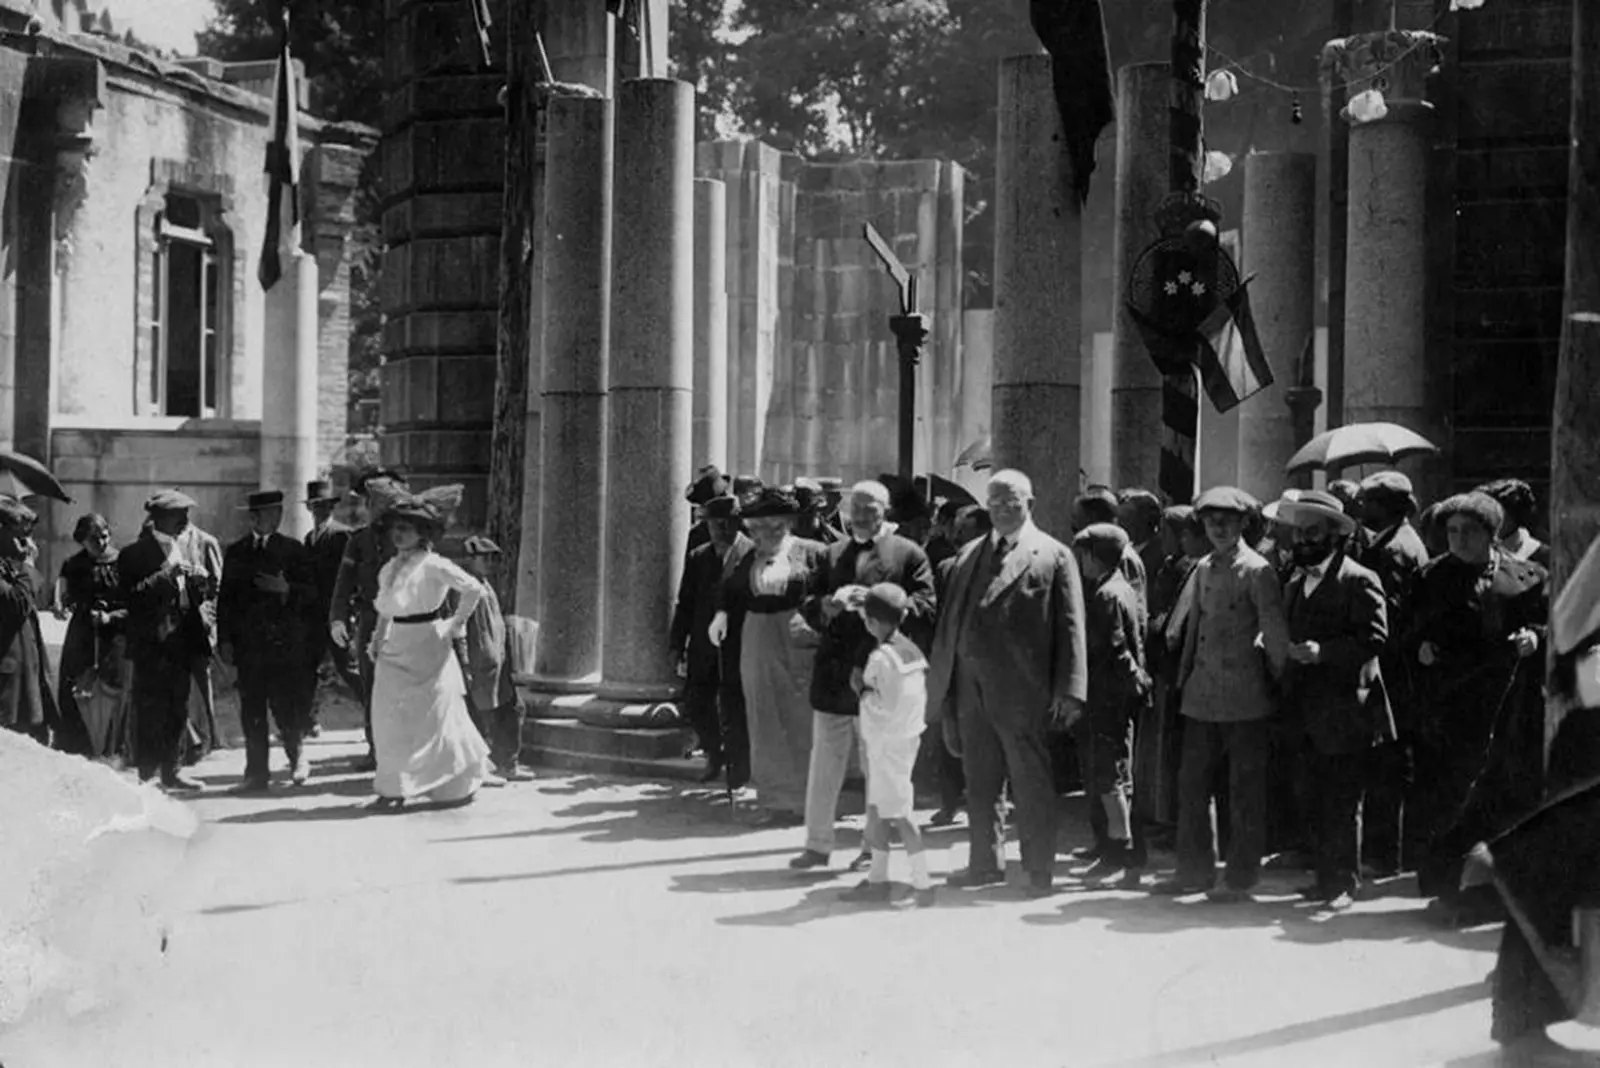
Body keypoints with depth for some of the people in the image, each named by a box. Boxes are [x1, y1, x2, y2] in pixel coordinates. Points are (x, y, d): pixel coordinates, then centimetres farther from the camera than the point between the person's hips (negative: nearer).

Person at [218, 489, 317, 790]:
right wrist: (224, 639, 2)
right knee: (252, 711, 1)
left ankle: (297, 757, 14)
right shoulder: (236, 552, 12)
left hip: (284, 641, -2)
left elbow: (311, 593, 3)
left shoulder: (292, 549, 5)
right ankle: (257, 771, 6)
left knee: (286, 706, -6)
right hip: (247, 644, 2)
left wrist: (286, 589, -16)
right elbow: (225, 598, 10)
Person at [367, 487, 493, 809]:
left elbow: (473, 589, -14)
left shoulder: (433, 565, -12)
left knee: (435, 717, 1)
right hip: (396, 650, 6)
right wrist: (378, 639, 10)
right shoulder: (389, 568, 10)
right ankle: (394, 787, 8)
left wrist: (457, 623, -8)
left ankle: (461, 785, 17)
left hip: (429, 649, -6)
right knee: (390, 717, 0)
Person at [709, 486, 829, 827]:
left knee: (800, 723, 0)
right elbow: (730, 591, 14)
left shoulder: (813, 554, -5)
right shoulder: (749, 560, 10)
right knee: (765, 725, 7)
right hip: (757, 646, 5)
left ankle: (803, 801, 10)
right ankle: (773, 799, 15)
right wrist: (721, 615, -4)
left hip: (798, 645, -5)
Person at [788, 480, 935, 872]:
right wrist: (830, 604, -12)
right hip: (833, 675, 4)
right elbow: (808, 610, 10)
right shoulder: (833, 554, 14)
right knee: (824, 766, 8)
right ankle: (817, 844, 17)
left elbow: (925, 611, -9)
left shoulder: (908, 554, 0)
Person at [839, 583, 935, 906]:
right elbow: (922, 696, 10)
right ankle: (877, 879, 23)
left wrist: (861, 689, -12)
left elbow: (887, 706, -25)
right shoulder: (911, 650, 7)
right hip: (905, 737, 10)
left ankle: (922, 884, -5)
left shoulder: (882, 657, -20)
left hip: (888, 743, -10)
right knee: (876, 810, 16)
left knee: (899, 814, -6)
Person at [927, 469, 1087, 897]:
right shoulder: (969, 554, 15)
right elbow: (950, 622, 16)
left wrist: (1069, 691, -11)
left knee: (1031, 783, 2)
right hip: (970, 688, 5)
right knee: (980, 782, 13)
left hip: (1022, 690, -5)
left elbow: (1070, 626, -4)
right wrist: (941, 682, 10)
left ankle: (1039, 870, 12)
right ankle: (986, 863, 25)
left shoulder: (1053, 555, 0)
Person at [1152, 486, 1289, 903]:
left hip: (1245, 697, -7)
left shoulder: (1256, 571, -8)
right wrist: (1184, 679, 14)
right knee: (1191, 783, 9)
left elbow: (1276, 634, -8)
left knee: (1244, 790, 1)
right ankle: (1195, 870, 18)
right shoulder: (1203, 569, 13)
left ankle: (1241, 877, 9)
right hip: (1202, 695, 7)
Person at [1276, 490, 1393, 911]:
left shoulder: (1359, 581, -9)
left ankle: (1344, 883, 5)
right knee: (1316, 802, 12)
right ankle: (1327, 876, 22)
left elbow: (1374, 638, -16)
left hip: (1345, 709, -8)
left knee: (1342, 803, -4)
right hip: (1309, 711, 8)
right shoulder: (1296, 583, 17)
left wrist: (1323, 651, -24)